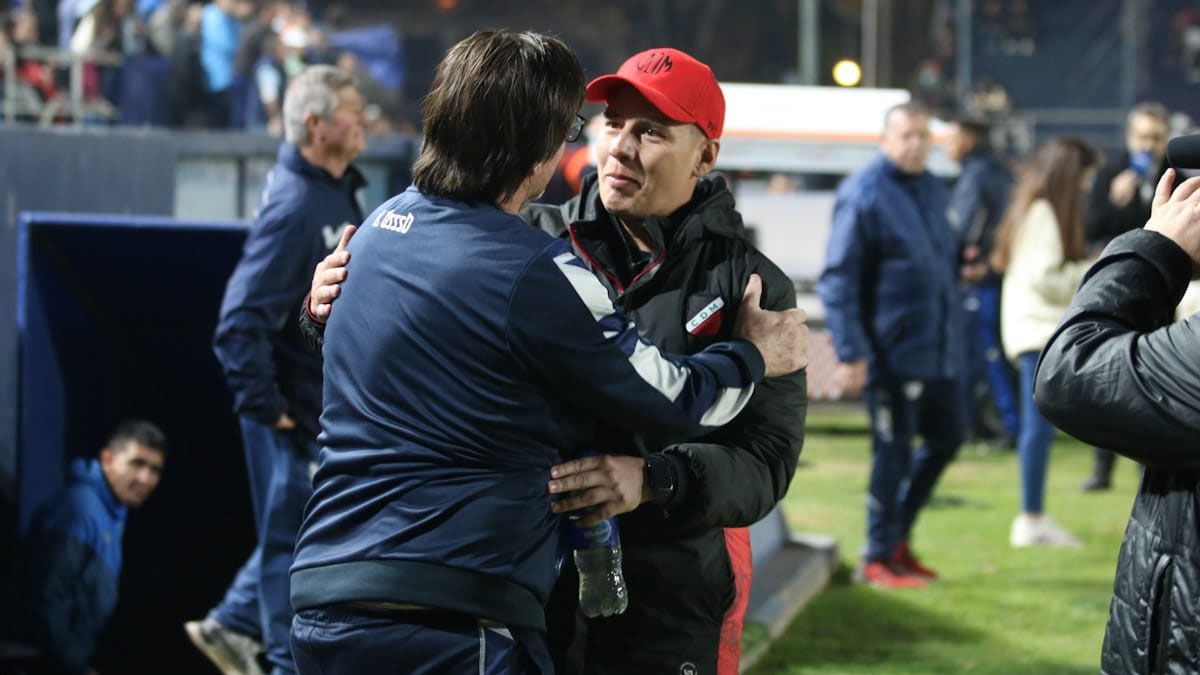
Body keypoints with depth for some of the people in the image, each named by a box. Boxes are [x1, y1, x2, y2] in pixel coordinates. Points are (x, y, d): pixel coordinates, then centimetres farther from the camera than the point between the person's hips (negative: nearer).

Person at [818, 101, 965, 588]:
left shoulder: (932, 191, 12)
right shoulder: (863, 196, -12)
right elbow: (838, 279, -14)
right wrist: (850, 353, -19)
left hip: (939, 347, 8)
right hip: (892, 349, -8)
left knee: (946, 437, 13)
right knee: (893, 451, -1)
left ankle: (898, 536, 27)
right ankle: (879, 558, 11)